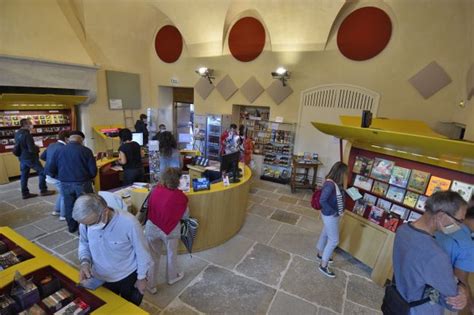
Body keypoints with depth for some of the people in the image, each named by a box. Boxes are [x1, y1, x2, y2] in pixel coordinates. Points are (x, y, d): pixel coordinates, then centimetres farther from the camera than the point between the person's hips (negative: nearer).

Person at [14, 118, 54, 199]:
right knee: (42, 172, 4)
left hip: (22, 158, 9)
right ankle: (43, 191, 8)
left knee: (24, 176, 13)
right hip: (30, 158, -9)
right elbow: (32, 149, -24)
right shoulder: (27, 134, -21)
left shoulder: (17, 134, 6)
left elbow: (21, 145, 16)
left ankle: (25, 193, 20)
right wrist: (37, 148, -3)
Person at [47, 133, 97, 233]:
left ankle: (72, 226, 33)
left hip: (65, 183, 4)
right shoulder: (86, 150, -6)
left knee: (69, 205, 19)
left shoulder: (59, 151, 6)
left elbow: (50, 170, 6)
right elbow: (93, 170, -9)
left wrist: (60, 177, 21)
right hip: (82, 183, -3)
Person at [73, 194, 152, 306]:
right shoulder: (86, 222, -21)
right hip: (100, 277, 4)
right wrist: (85, 261, -17)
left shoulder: (129, 223, -35)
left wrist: (142, 277, -8)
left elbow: (141, 252, -19)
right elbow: (84, 243, 2)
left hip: (128, 277, -3)